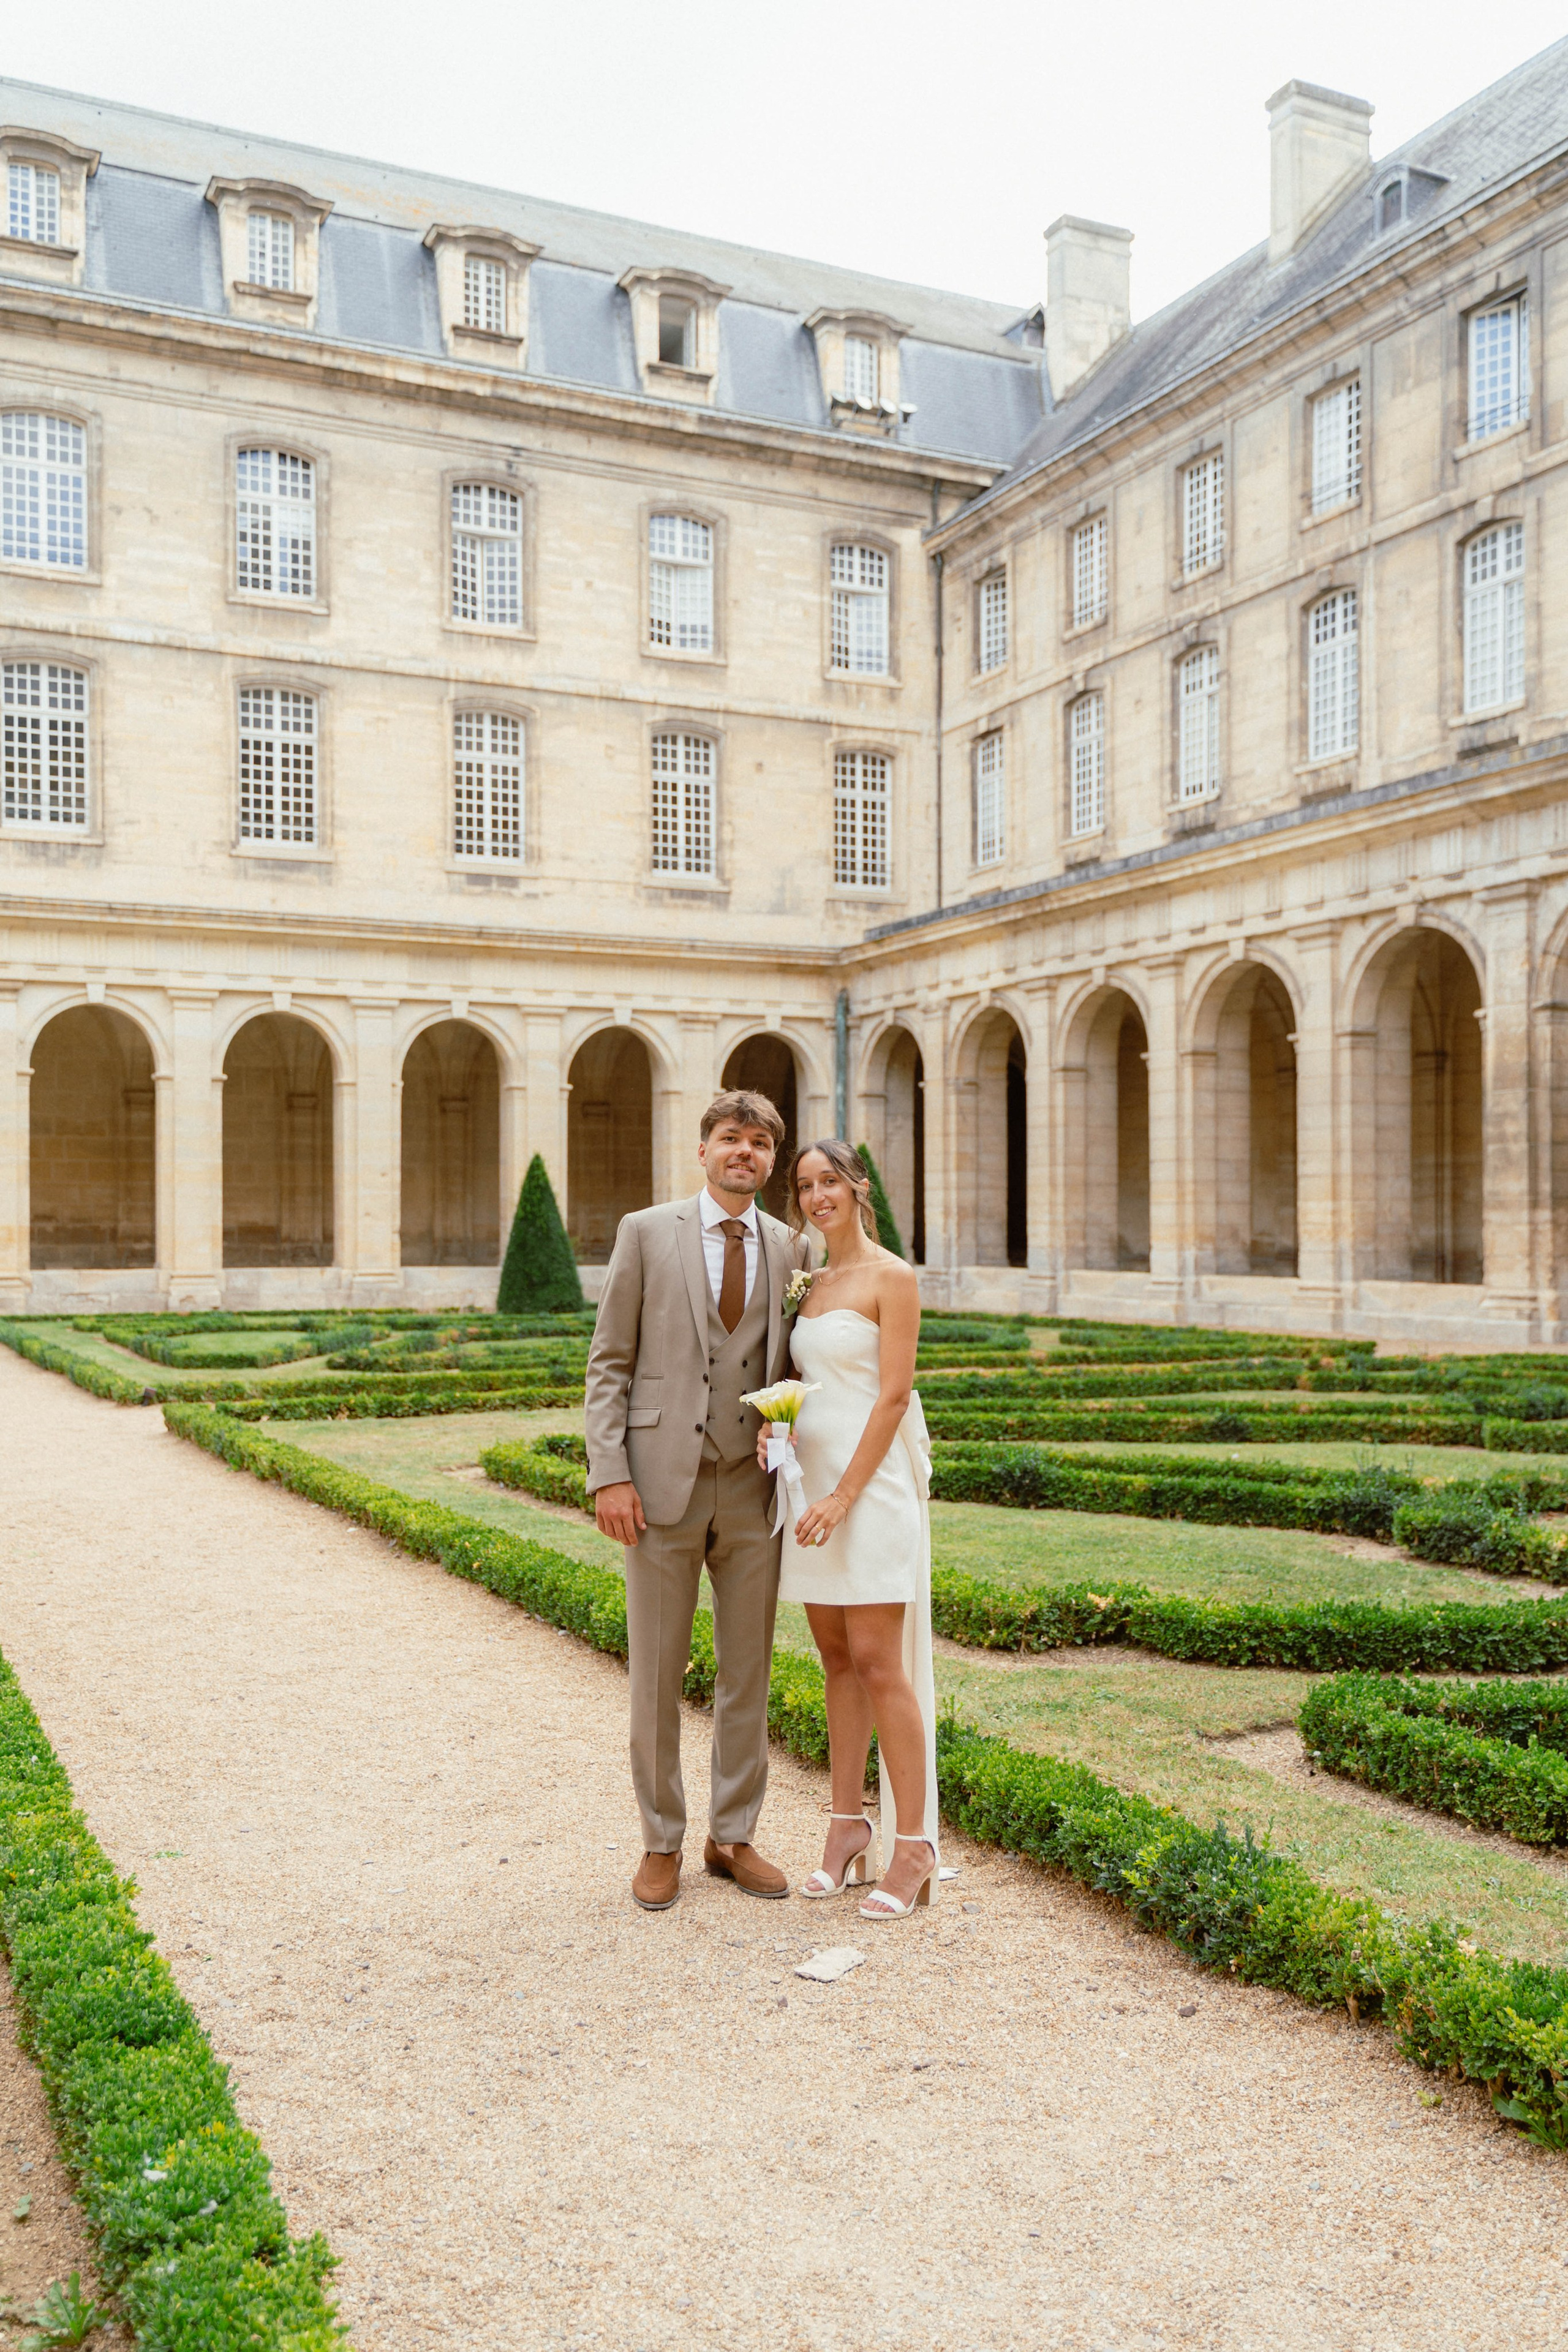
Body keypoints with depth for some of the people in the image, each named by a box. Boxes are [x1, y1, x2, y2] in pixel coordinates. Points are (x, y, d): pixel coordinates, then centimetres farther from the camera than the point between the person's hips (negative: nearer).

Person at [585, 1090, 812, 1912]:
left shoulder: (792, 1249, 8)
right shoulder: (646, 1233, 0)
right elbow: (609, 1362, -2)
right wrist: (610, 1474, -10)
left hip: (753, 1488, 3)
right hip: (664, 1483, -3)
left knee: (748, 1673, 11)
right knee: (656, 1675, 6)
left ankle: (734, 1837, 27)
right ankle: (661, 1845, 22)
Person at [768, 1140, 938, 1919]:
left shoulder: (892, 1277, -7)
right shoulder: (813, 1283, 15)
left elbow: (894, 1395, -13)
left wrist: (844, 1496, -17)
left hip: (871, 1482, -7)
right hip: (808, 1478, 7)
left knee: (878, 1663, -7)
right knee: (837, 1660, 10)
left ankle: (914, 1846, 2)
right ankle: (848, 1826, 18)